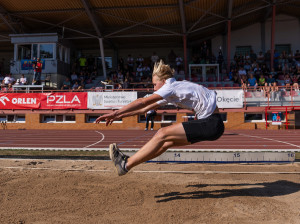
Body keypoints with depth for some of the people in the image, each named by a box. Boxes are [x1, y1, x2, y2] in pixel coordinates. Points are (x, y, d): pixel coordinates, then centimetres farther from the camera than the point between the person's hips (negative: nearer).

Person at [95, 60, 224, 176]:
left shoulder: (171, 87, -13)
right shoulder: (171, 93, 15)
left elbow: (142, 102, -19)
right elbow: (145, 109, 17)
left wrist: (115, 113, -16)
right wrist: (119, 116, 15)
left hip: (212, 124, -9)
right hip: (207, 122, 9)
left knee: (163, 135, -12)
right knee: (167, 141, 4)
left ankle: (126, 165, -7)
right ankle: (130, 160, 8)